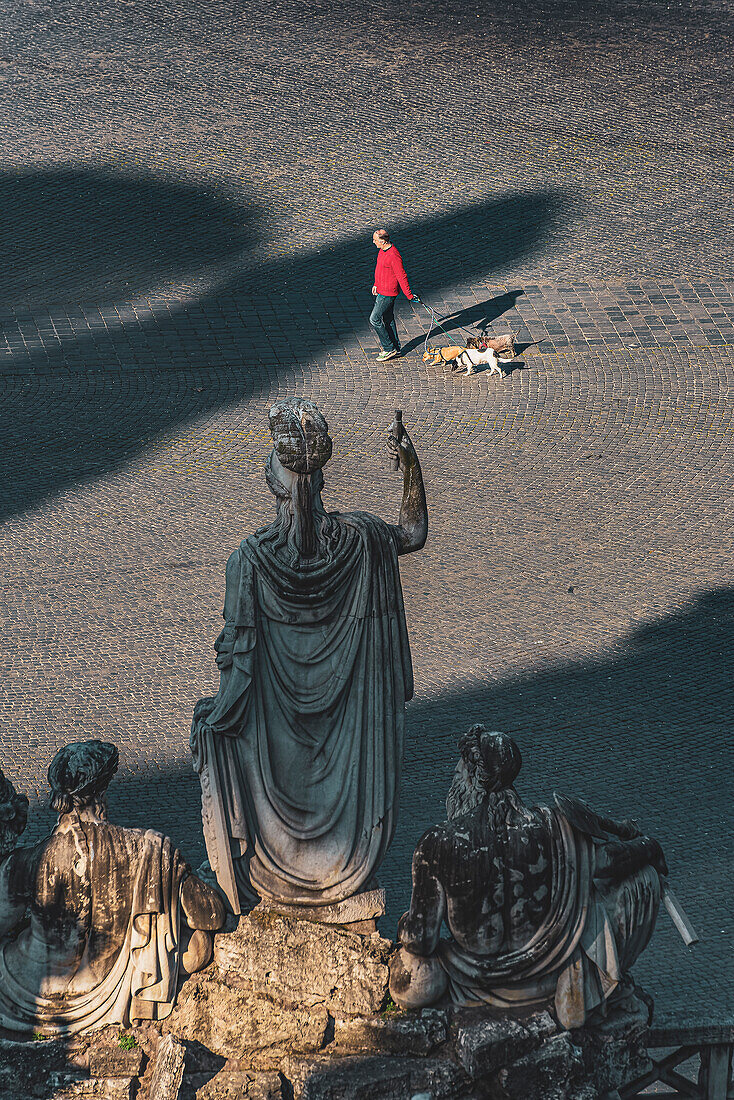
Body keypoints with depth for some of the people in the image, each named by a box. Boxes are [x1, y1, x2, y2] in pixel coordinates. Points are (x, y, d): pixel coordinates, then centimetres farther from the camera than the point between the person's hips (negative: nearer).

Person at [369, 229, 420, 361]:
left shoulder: (394, 256, -26)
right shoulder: (382, 250, 4)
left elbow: (402, 277, -21)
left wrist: (409, 296, -16)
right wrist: (376, 284, 27)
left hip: (388, 294, -10)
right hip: (381, 291, 10)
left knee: (374, 319, -5)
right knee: (388, 320, 17)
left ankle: (389, 349, 4)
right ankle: (396, 349, 27)